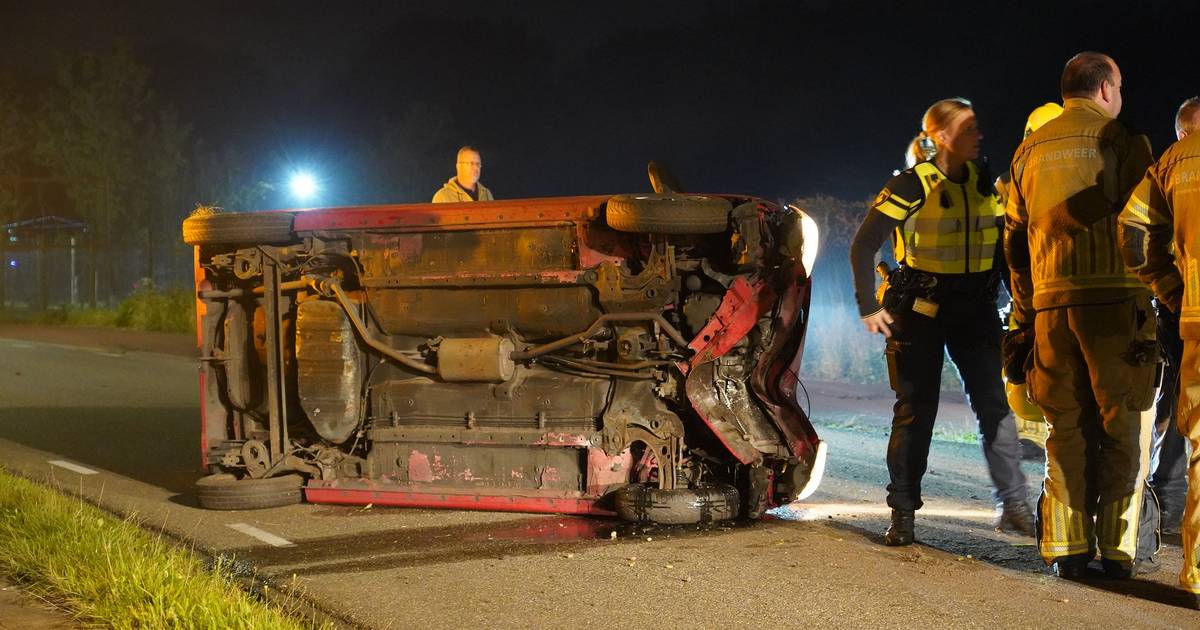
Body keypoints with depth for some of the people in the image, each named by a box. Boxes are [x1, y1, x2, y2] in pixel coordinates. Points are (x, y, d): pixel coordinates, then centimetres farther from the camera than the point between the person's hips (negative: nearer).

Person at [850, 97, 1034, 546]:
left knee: (994, 403, -2)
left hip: (974, 308, 4)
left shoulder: (983, 182, 5)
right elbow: (863, 245, -11)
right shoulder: (912, 185, -11)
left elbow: (1000, 240, 16)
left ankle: (1014, 505, 5)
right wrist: (868, 307, -15)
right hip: (919, 309, -4)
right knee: (916, 410, 1)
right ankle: (902, 513, 10)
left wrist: (997, 292, 9)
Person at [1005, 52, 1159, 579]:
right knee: (1124, 423, 2)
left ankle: (1065, 547, 9)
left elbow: (1013, 238, 15)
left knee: (1065, 427, 10)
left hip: (1050, 302, 4)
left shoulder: (1030, 150, 14)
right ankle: (1120, 547, 0)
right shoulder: (1124, 141, 1)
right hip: (1115, 297, -4)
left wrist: (1024, 311, 20)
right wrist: (1148, 296, 5)